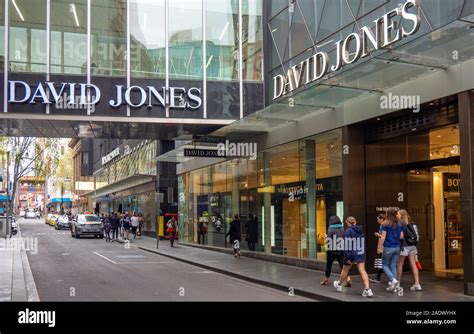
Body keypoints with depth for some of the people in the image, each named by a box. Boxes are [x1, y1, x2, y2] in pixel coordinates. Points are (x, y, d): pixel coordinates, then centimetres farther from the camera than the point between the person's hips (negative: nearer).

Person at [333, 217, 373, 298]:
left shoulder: (348, 231, -13)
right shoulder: (361, 230, 7)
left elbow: (347, 245, -18)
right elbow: (363, 243, 15)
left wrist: (347, 257, -18)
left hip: (352, 254, -5)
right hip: (361, 253, 5)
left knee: (345, 270, 14)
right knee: (362, 271, -3)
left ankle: (339, 285, 36)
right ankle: (367, 290, -17)